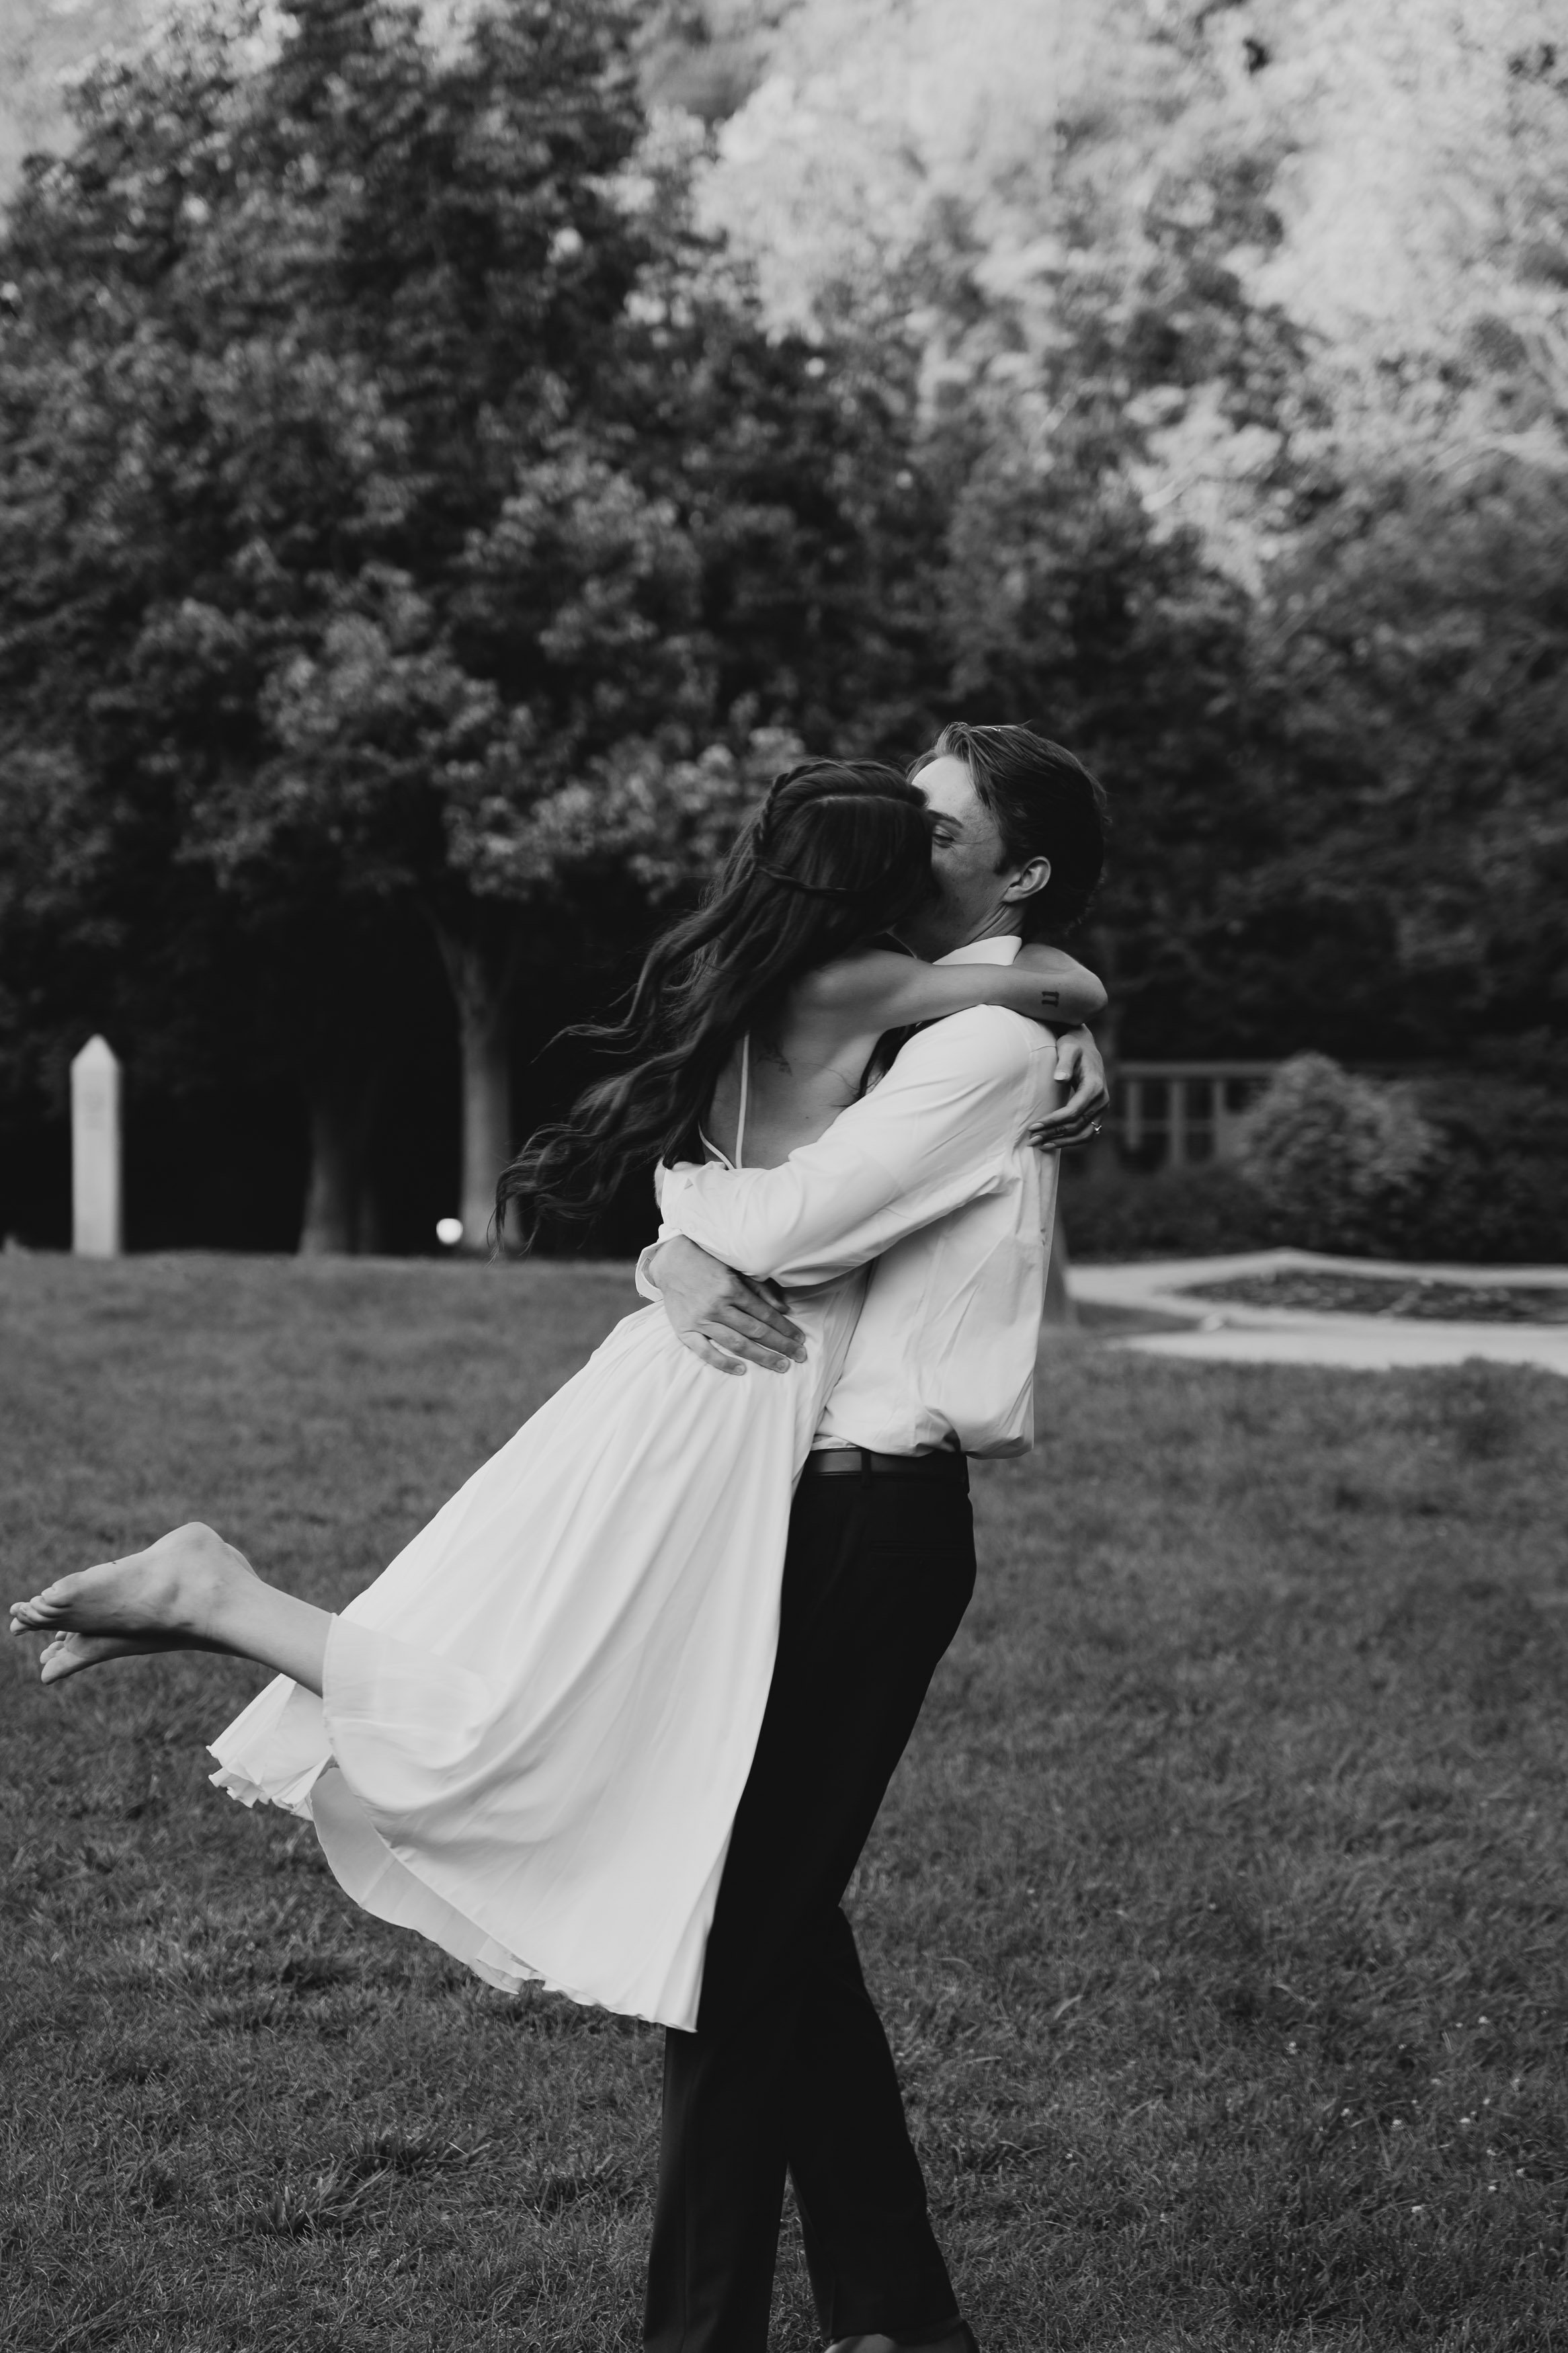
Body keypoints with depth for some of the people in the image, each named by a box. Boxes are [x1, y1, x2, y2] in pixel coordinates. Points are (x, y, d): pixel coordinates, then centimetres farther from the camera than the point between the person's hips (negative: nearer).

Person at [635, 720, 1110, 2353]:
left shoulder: (996, 1044, -12)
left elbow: (789, 1225, -22)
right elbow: (718, 1218, 13)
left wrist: (682, 1188, -1)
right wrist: (679, 1262, -10)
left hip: (870, 1524, -9)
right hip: (814, 1506, 9)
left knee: (743, 1928, -5)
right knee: (784, 1924, 13)